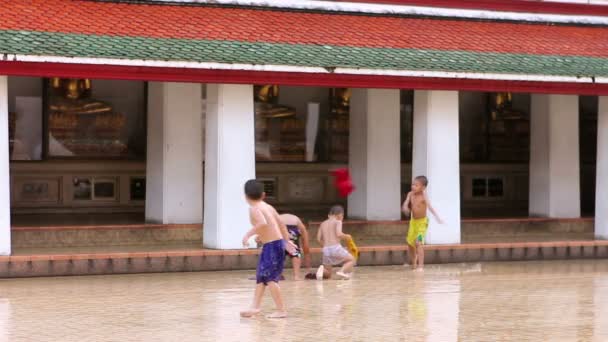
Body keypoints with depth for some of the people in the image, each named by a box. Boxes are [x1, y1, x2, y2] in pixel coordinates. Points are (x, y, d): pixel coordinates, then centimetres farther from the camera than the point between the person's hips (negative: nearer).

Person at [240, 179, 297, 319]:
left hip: (272, 245, -9)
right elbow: (281, 224, 19)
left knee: (270, 278, -7)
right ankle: (255, 306, 21)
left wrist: (248, 234, -23)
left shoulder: (254, 208, -11)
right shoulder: (268, 206, 13)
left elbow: (263, 223, -30)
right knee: (260, 276, 16)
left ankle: (281, 310, -4)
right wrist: (287, 241, 29)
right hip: (277, 243, 9)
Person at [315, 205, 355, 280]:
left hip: (326, 249, 5)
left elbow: (319, 239, 13)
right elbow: (339, 234, -13)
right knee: (351, 260, 19)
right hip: (336, 248, -5)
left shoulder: (323, 224, 18)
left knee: (327, 275, 17)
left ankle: (322, 269, -19)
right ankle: (342, 271, -11)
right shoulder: (337, 222, 3)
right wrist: (347, 236, 6)